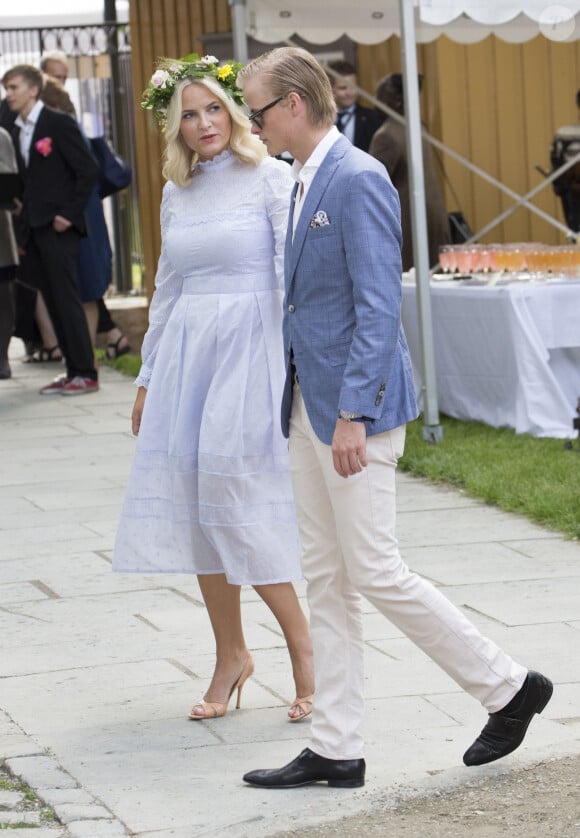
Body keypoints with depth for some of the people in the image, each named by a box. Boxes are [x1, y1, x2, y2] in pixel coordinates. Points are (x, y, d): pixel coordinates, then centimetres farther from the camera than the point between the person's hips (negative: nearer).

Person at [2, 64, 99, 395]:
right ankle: (74, 371, 11)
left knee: (66, 299, -8)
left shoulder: (58, 123, -7)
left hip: (58, 229, -8)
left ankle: (86, 374, -6)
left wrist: (69, 214, -14)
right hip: (36, 229, 8)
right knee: (54, 302, 7)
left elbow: (89, 170, -11)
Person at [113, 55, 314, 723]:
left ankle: (303, 644, 2)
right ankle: (229, 657, 14)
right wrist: (148, 377, 20)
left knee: (238, 504, -11)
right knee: (193, 508, 4)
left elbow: (294, 270, -9)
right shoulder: (176, 194, 14)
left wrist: (296, 361, -17)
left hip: (250, 347, -6)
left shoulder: (271, 178, -4)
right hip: (187, 353, 6)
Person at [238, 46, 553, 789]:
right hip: (310, 404, 10)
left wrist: (353, 414, -23)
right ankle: (335, 749, 13)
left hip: (356, 406, -10)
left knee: (374, 573, -5)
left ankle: (508, 688, 9)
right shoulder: (307, 183, 13)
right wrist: (307, 404, 18)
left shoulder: (357, 181, -16)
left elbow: (379, 309, -20)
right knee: (324, 579, 9)